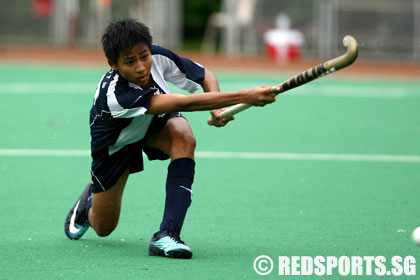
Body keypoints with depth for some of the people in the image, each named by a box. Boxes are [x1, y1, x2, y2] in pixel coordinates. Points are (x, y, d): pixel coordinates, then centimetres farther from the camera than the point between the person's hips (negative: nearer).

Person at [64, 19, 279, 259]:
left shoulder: (158, 57, -30)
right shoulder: (113, 95, -45)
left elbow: (206, 76, -11)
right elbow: (185, 104, -53)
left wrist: (218, 108, -34)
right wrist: (245, 97, -59)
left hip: (156, 122, 3)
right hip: (116, 143, -3)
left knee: (184, 137, -35)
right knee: (103, 228, 6)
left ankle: (167, 235, -35)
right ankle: (90, 198, 45)